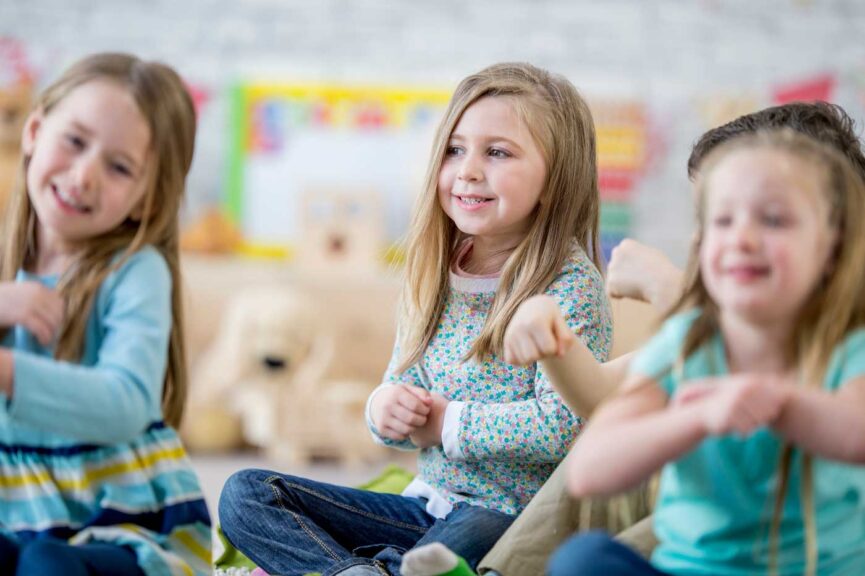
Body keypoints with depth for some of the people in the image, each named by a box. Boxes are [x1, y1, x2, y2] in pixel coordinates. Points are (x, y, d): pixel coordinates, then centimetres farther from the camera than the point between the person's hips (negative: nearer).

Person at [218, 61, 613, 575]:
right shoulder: (432, 278, 8)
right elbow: (401, 385, 16)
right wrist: (386, 407, -8)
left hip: (519, 520, -8)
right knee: (245, 493, -4)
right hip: (427, 504, 8)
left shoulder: (571, 283, -11)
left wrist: (444, 420, -13)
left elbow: (559, 427, -22)